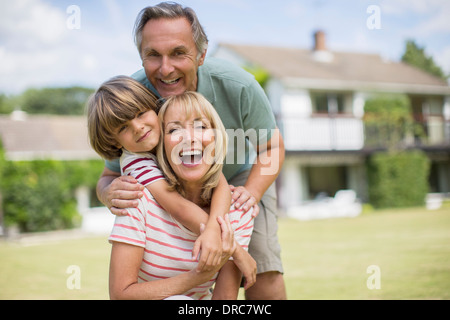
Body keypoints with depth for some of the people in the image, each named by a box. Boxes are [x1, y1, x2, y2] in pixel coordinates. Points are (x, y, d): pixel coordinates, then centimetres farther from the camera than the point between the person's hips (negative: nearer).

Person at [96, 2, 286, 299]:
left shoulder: (237, 85, -32)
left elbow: (272, 147, -14)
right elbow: (109, 176, -17)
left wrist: (251, 192, -35)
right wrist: (110, 193, -44)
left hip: (242, 175, -1)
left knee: (262, 269, -15)